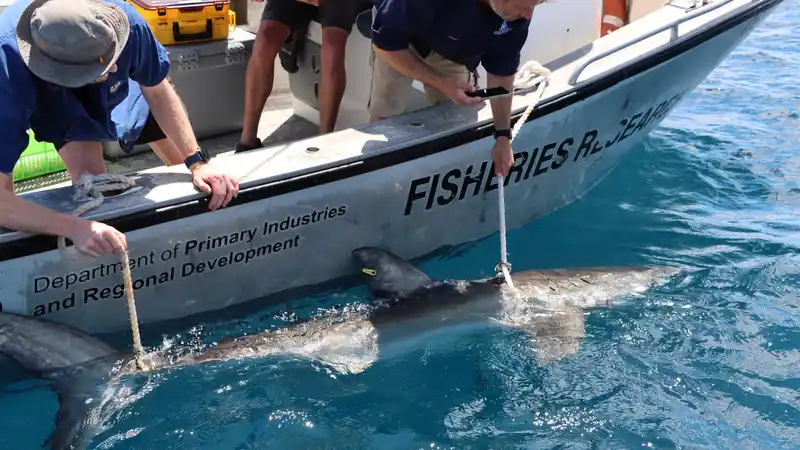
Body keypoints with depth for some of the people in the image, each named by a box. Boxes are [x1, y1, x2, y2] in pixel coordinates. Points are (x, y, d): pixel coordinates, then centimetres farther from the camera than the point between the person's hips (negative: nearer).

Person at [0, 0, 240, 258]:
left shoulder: (125, 22, -44)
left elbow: (158, 92, -23)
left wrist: (197, 162, -30)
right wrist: (75, 228, -61)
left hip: (124, 88, 2)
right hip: (61, 110, -2)